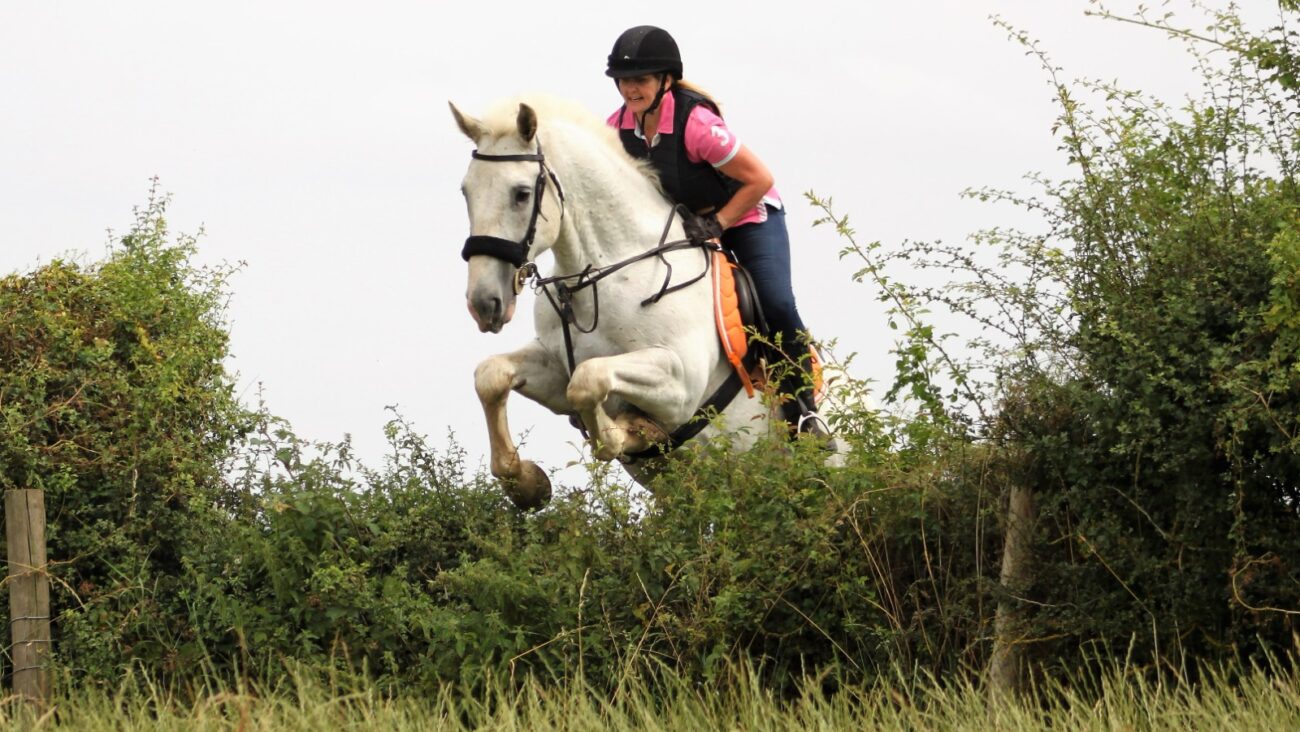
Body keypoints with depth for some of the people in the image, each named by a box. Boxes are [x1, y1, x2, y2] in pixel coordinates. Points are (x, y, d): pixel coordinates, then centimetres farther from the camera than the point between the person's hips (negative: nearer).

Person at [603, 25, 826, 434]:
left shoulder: (695, 122, -32)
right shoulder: (618, 127, -13)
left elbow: (759, 180, -26)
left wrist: (715, 225, -26)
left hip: (747, 215, -6)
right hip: (682, 223, 6)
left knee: (776, 306, -20)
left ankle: (802, 407, -5)